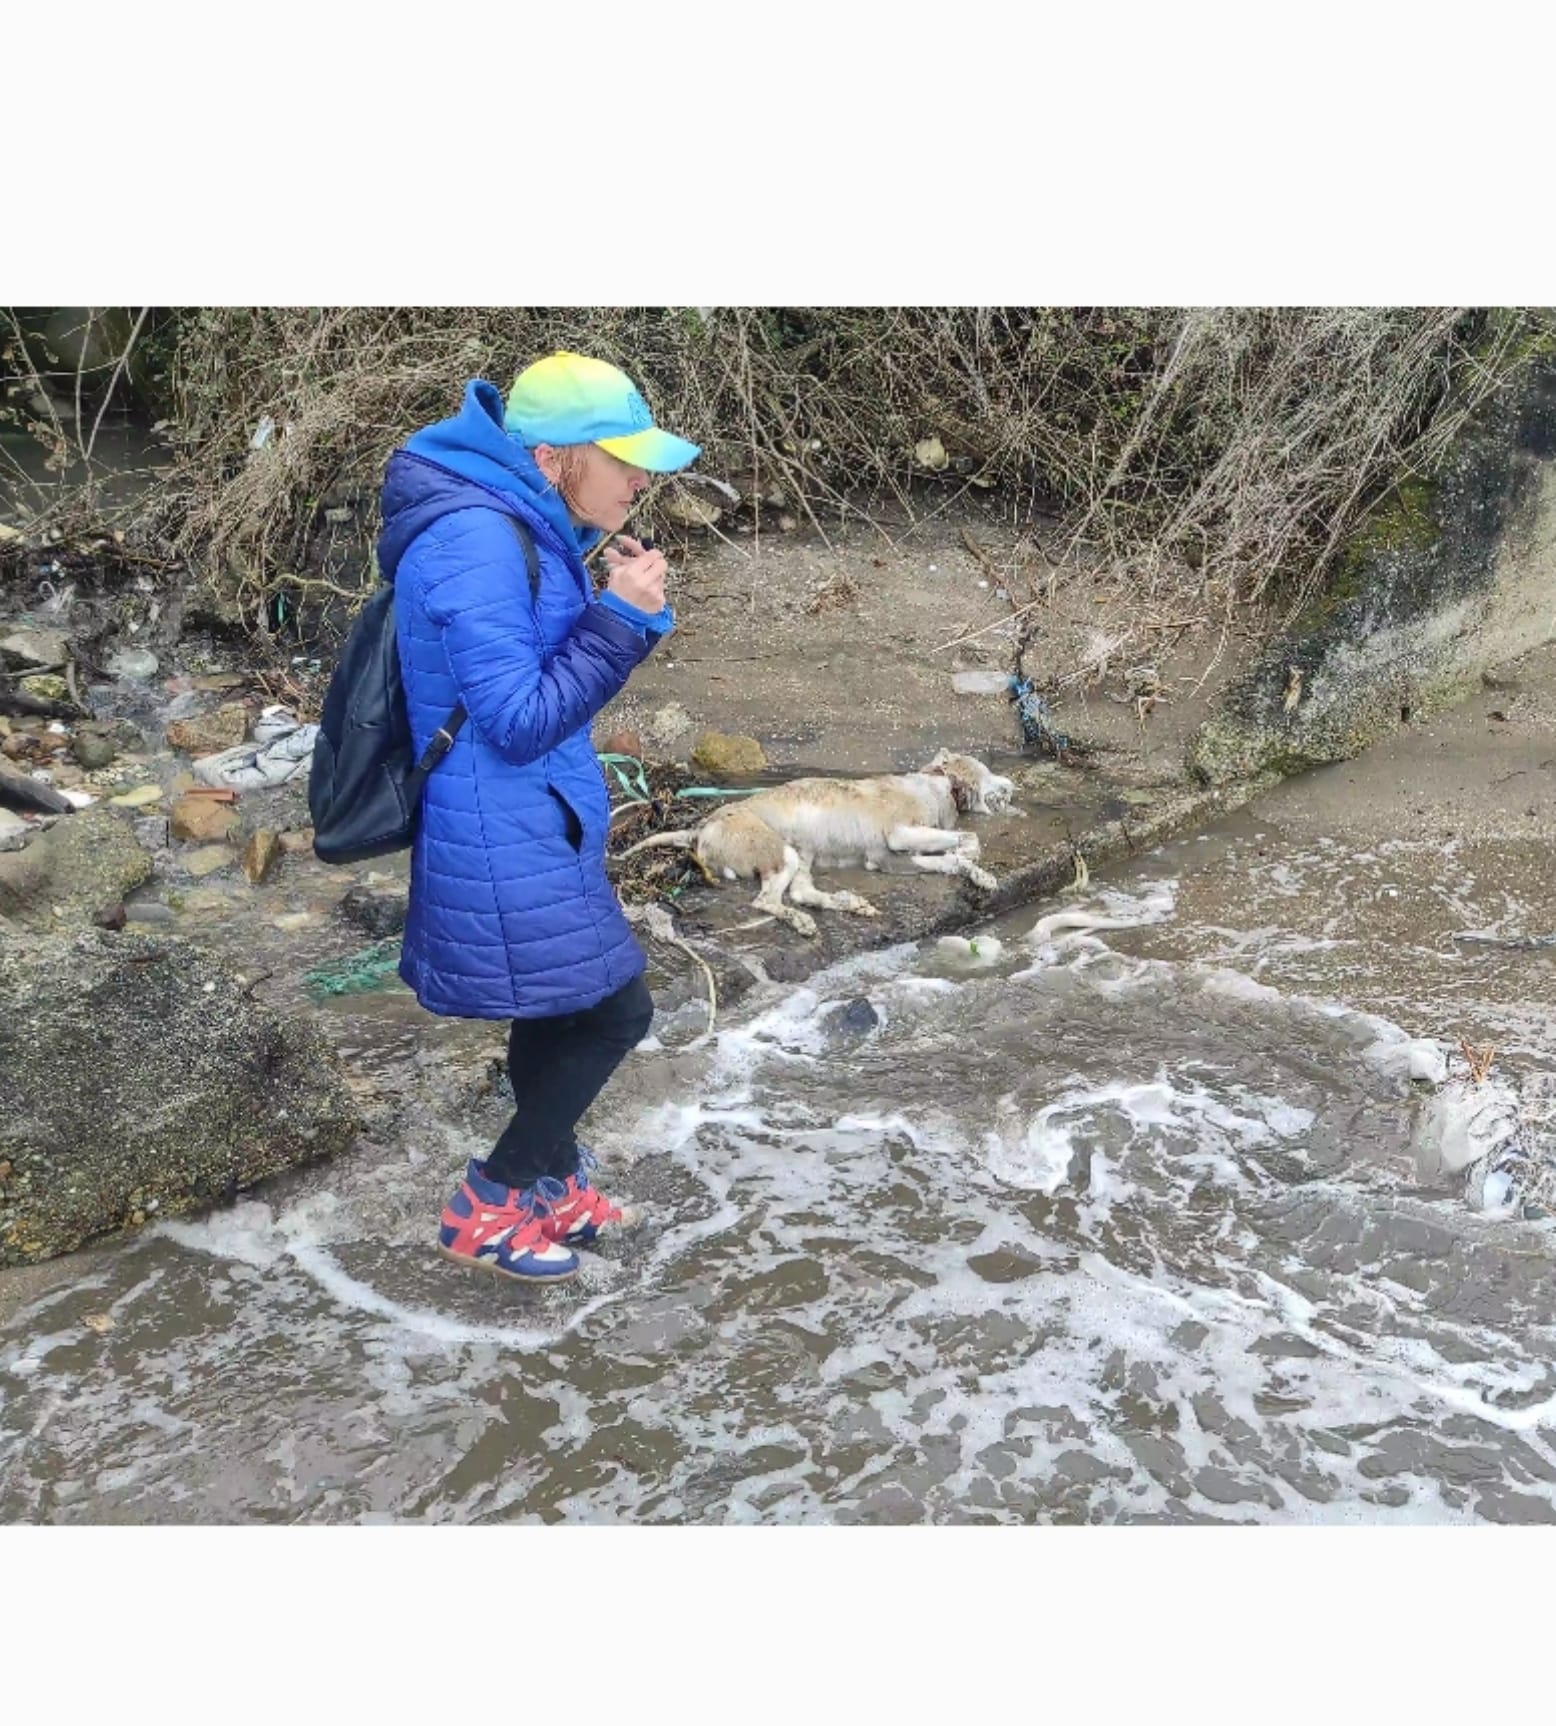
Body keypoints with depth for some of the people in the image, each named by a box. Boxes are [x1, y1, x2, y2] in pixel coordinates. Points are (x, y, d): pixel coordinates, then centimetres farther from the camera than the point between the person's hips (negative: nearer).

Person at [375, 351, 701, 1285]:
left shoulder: (525, 527, 7)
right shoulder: (475, 542, -23)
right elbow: (520, 719, -23)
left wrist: (628, 608, -2)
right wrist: (621, 618, -20)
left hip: (528, 826, 10)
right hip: (505, 839, -10)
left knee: (559, 1014, 20)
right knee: (613, 1011, -1)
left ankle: (550, 1183, 39)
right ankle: (489, 1206, 13)